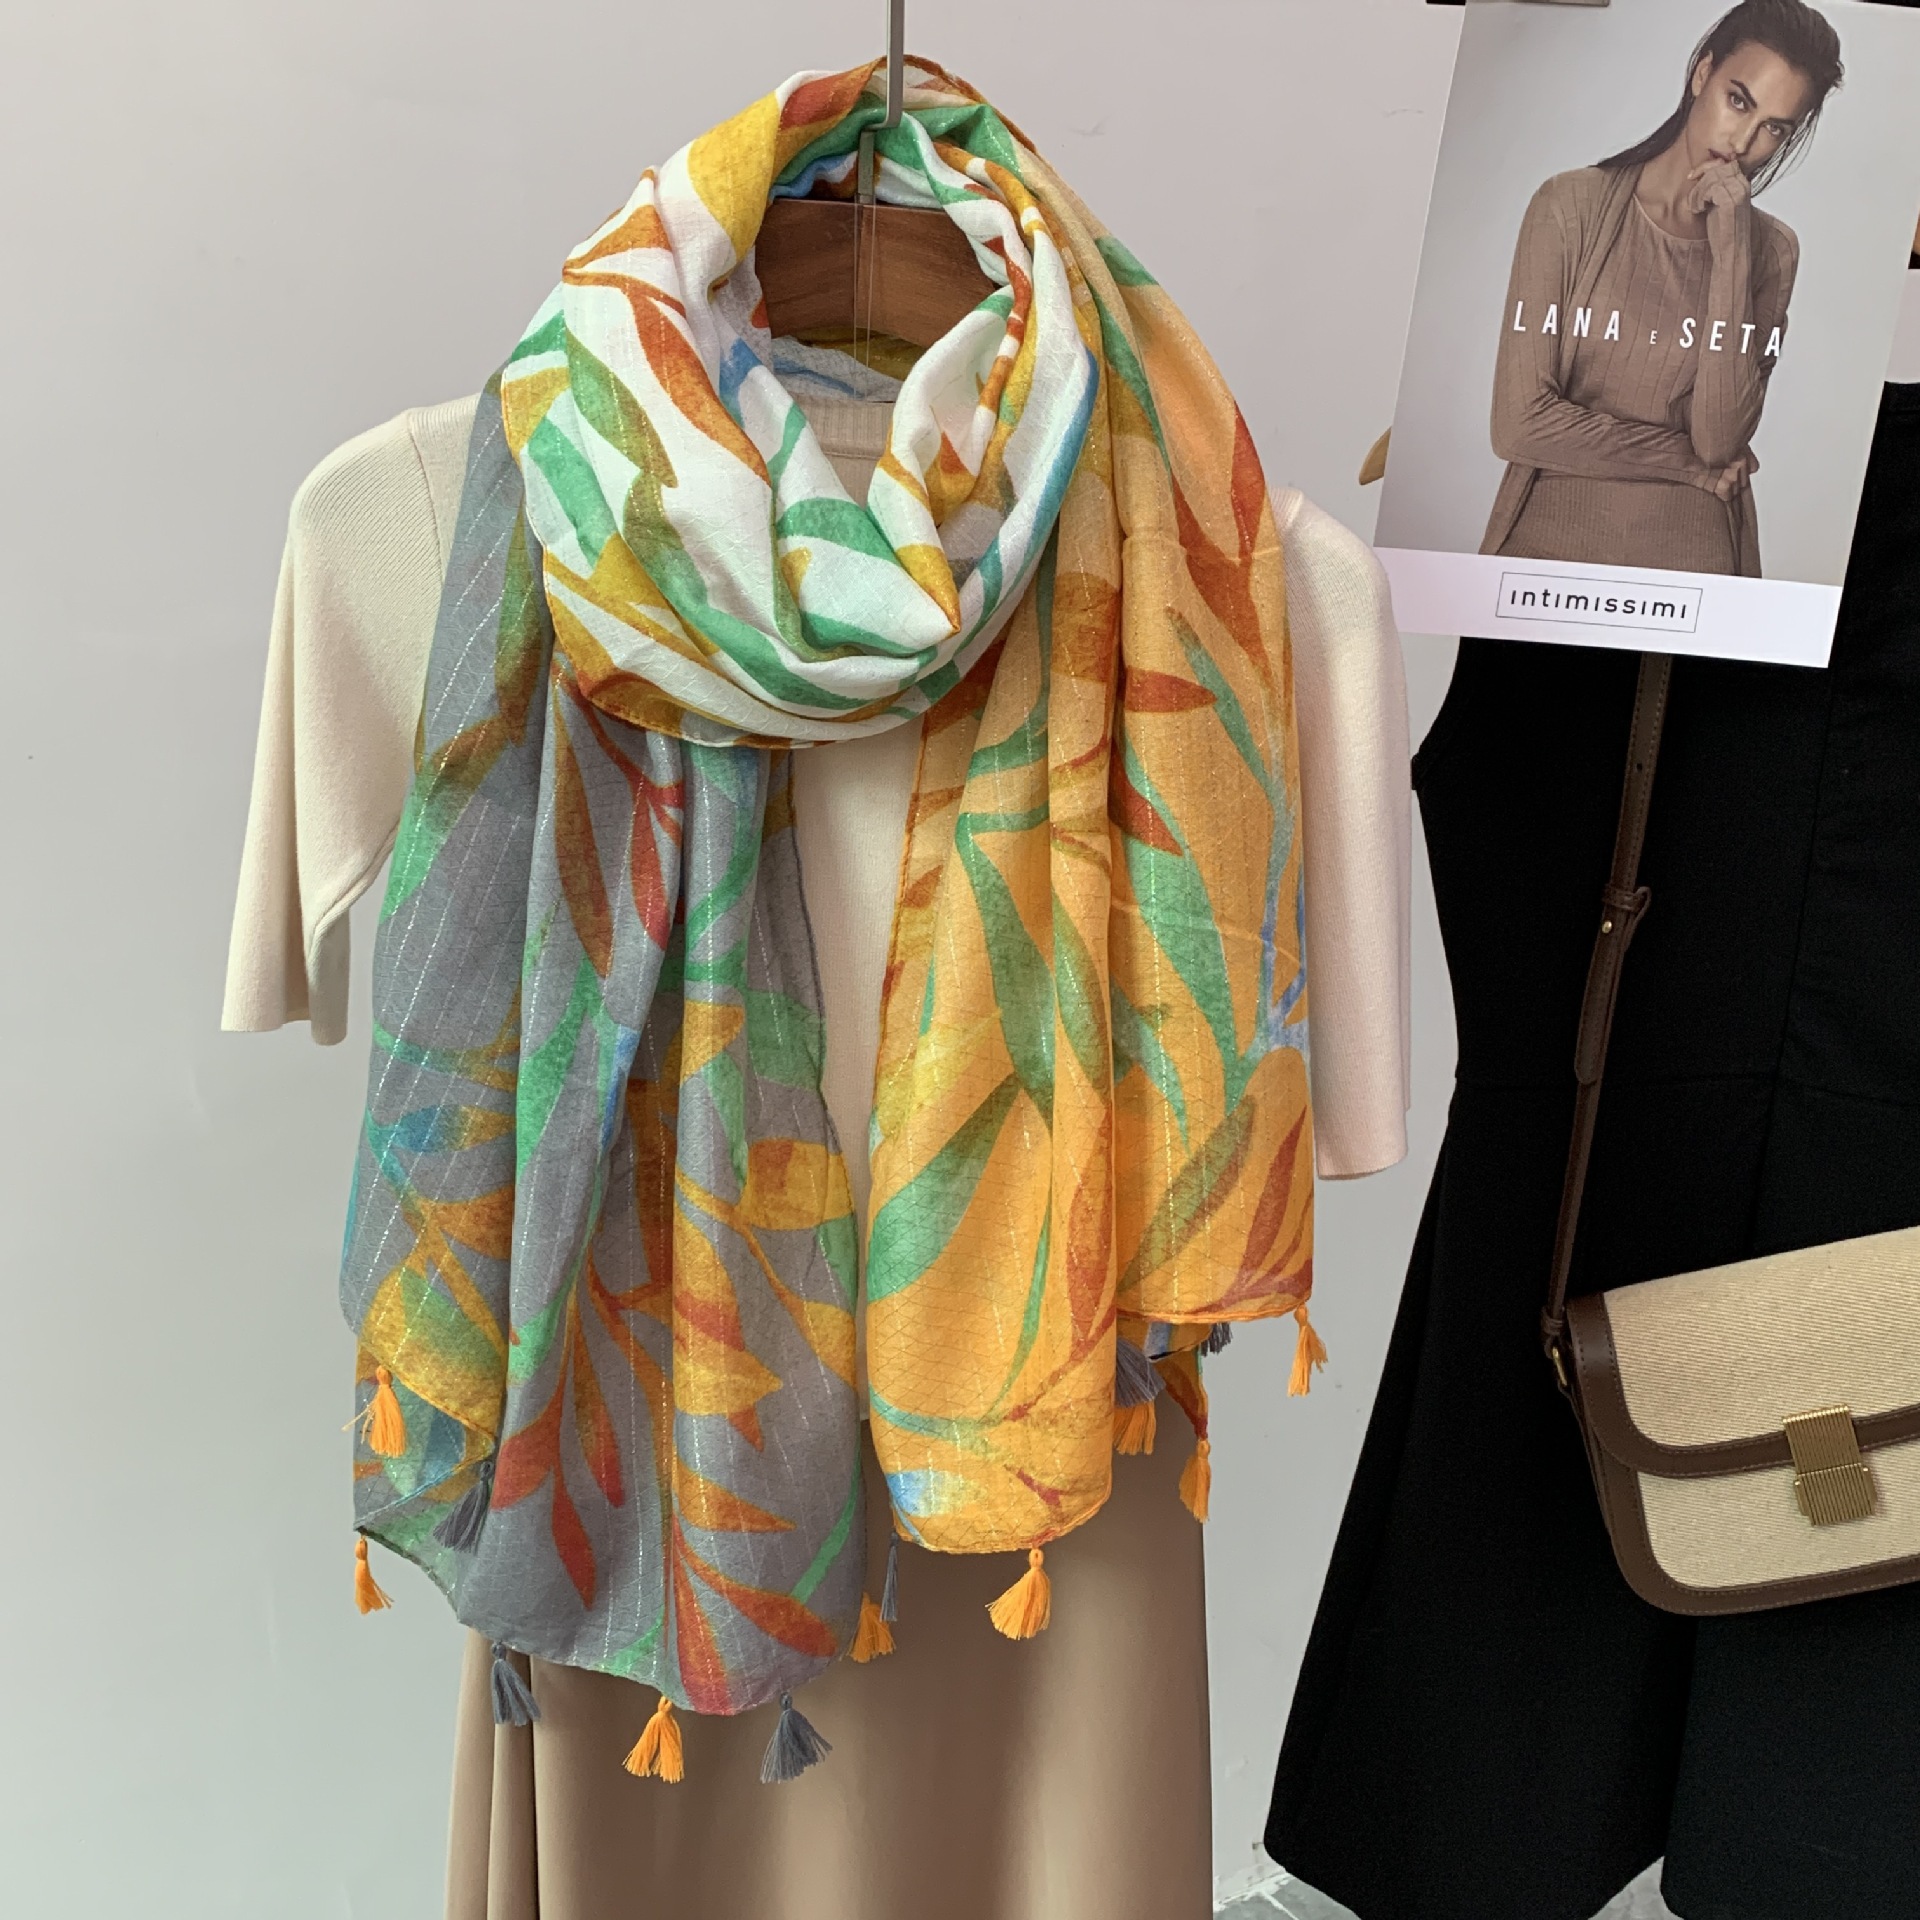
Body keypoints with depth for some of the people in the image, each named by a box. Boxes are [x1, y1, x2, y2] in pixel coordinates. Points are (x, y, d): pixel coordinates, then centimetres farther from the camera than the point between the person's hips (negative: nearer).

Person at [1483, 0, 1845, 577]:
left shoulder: (1770, 249, 5)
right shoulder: (1573, 206, -3)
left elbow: (1721, 440, -8)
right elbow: (1519, 423, -10)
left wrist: (1729, 249, -9)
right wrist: (1688, 461, -3)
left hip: (1693, 559, 2)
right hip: (1551, 541, -1)